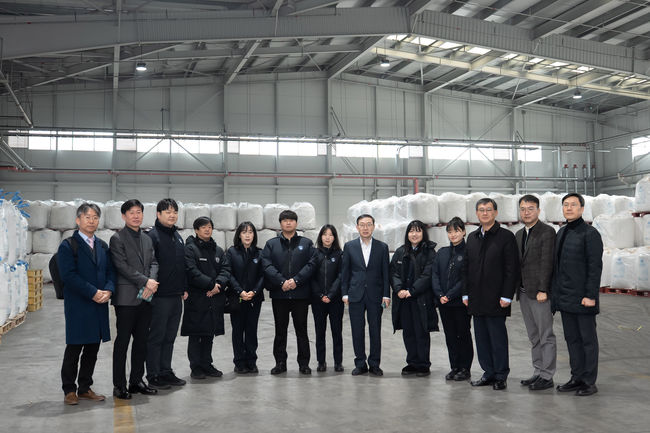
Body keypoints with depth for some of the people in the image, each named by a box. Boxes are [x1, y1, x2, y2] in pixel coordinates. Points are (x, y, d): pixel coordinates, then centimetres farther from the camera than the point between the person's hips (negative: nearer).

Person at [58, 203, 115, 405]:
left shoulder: (102, 246, 15)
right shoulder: (68, 246, -5)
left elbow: (110, 271, 13)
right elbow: (68, 275, -14)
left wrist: (108, 290, -7)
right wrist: (93, 292, -18)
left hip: (99, 305, 6)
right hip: (78, 306, -6)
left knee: (92, 349, 10)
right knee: (74, 349, 1)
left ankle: (85, 388, 21)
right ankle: (69, 390, 13)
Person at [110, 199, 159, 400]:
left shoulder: (147, 239, 17)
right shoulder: (117, 238, -4)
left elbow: (153, 263, 11)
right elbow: (122, 266, -13)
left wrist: (151, 282, -8)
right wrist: (145, 281, -15)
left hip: (145, 298, 6)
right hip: (126, 298, -6)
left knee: (142, 341, 11)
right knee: (122, 341, -1)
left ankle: (136, 381, 21)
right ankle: (119, 385, 6)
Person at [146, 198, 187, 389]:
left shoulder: (177, 237, 15)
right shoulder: (153, 236, -10)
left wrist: (184, 288, 16)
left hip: (176, 296, 8)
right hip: (160, 296, -8)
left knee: (170, 337, 14)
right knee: (156, 337, 1)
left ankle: (166, 372, 23)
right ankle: (153, 376, 9)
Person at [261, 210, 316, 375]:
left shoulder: (306, 243, 8)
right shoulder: (271, 244, 9)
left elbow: (311, 264, -3)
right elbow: (267, 265, -3)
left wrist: (296, 280, -14)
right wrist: (282, 281, -15)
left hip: (301, 293, 0)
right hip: (279, 294, 1)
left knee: (302, 329, 5)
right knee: (280, 330, 7)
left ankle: (303, 363, 13)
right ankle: (280, 363, 16)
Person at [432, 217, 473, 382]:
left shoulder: (468, 252, -6)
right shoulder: (442, 252, 12)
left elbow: (466, 278, -12)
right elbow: (434, 274, 7)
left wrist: (450, 295, -16)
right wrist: (440, 295, -7)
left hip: (461, 302, -5)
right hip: (444, 303, 5)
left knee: (464, 334, 4)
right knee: (450, 336, 10)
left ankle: (465, 368, 13)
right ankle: (454, 367, 20)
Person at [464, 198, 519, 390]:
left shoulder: (506, 236, -4)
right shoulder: (472, 237, 14)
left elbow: (512, 269, -8)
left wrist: (506, 296, -13)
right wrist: (466, 293, 10)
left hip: (495, 299, -6)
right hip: (476, 299, 6)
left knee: (498, 338, 0)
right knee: (481, 337, 10)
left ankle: (500, 376, 11)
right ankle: (489, 373, 20)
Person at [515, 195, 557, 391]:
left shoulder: (547, 232, -8)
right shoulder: (519, 235, 16)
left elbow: (547, 263, -14)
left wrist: (543, 290, -18)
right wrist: (517, 289, 11)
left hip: (539, 293, -8)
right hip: (524, 293, 8)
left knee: (546, 336, -2)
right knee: (534, 336, 13)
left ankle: (547, 376, 4)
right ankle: (538, 372, 21)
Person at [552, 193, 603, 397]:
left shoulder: (590, 233, -8)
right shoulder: (561, 233, 15)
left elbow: (595, 267, -13)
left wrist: (590, 295, -18)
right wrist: (556, 292, 13)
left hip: (582, 298, -7)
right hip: (565, 298, 7)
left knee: (588, 339, 2)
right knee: (571, 339, 12)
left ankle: (589, 382, 9)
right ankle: (577, 378, 20)